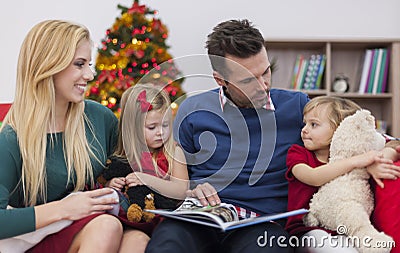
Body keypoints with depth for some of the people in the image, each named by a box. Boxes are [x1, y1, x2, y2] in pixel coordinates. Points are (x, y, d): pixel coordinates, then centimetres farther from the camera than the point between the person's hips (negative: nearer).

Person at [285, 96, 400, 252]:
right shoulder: (297, 153, 8)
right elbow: (314, 178, -13)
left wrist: (372, 166, -14)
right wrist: (355, 161, -18)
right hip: (307, 229, -2)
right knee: (318, 237, -36)